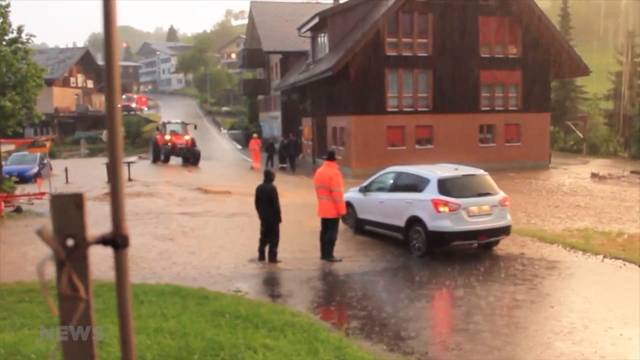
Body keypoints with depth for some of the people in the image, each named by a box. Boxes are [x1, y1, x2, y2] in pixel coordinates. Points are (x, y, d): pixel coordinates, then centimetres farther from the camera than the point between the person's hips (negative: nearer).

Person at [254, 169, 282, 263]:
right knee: (274, 237, 1)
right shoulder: (272, 188, -18)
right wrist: (279, 216, -8)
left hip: (263, 217, 7)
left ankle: (261, 255, 16)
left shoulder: (259, 188, 4)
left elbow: (257, 203, 9)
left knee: (264, 236, 16)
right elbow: (276, 204, -16)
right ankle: (272, 257, 0)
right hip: (273, 217, -7)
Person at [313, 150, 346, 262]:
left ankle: (323, 253, 18)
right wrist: (341, 209, -15)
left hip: (323, 208, 8)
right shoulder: (334, 172, -18)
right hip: (333, 209, -8)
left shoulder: (319, 171, 8)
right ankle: (329, 255, -3)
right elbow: (337, 192, -20)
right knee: (332, 232, -3)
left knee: (324, 231, 13)